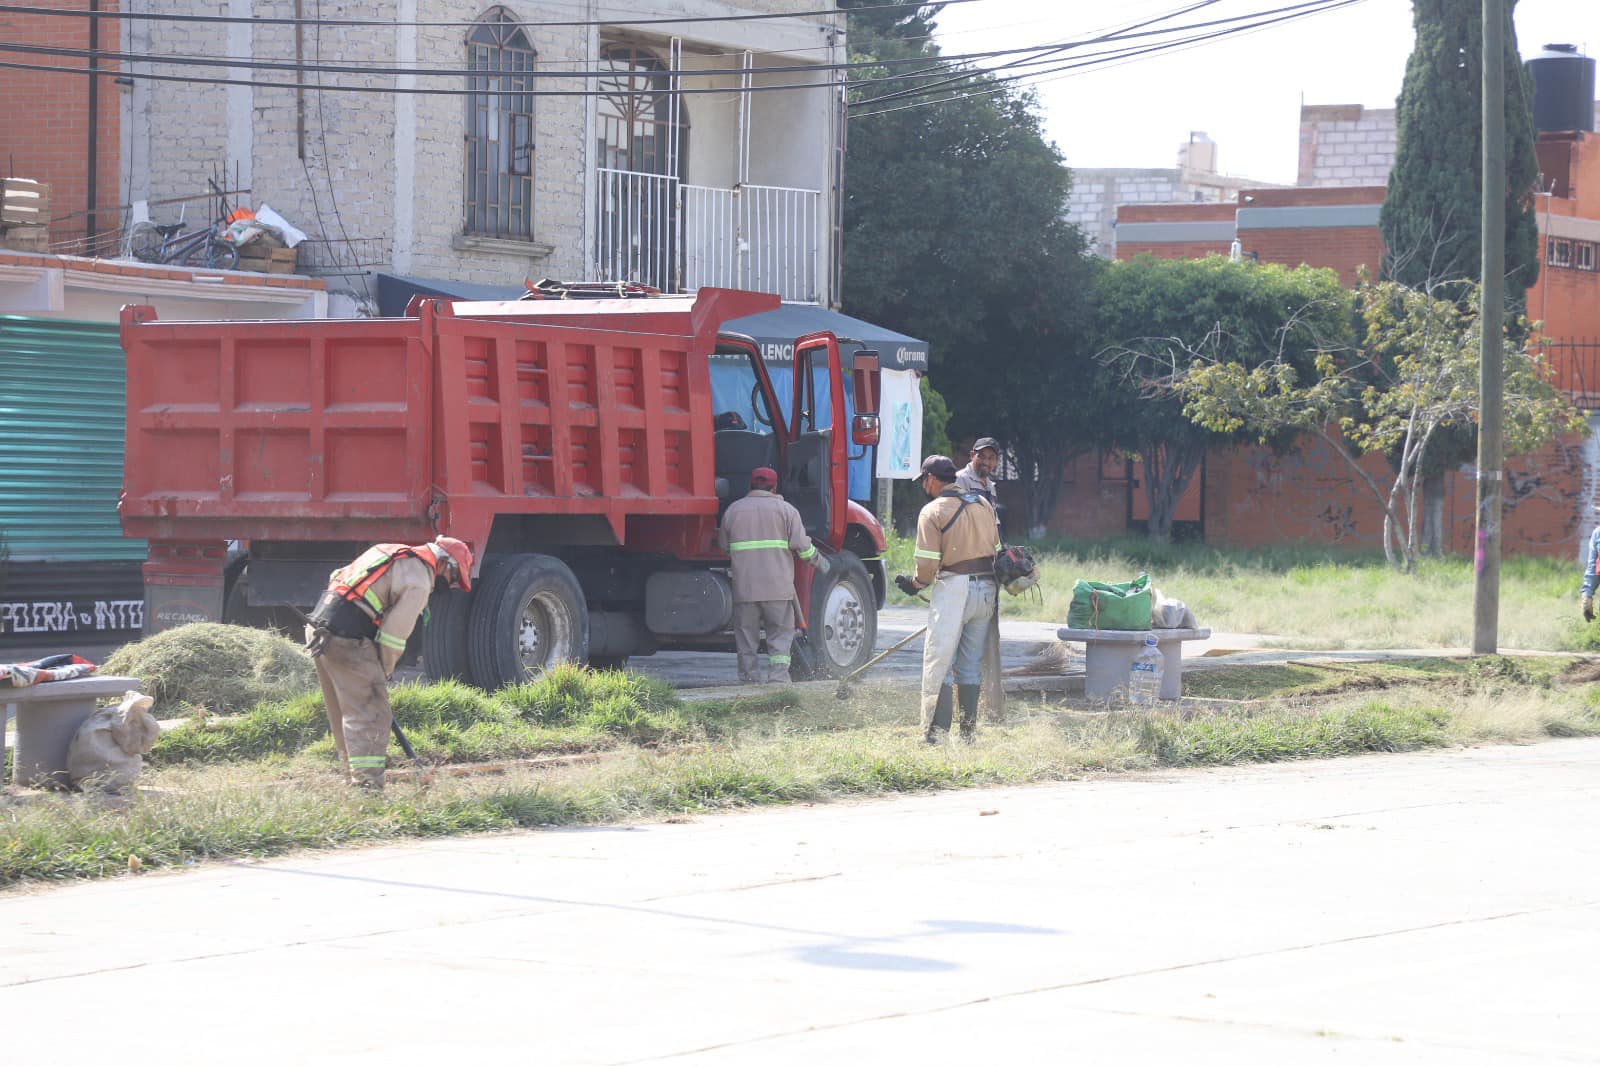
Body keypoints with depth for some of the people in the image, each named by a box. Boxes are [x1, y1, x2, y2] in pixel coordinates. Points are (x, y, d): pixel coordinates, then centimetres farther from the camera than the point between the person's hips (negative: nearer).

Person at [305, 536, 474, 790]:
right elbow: (395, 632, -11)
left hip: (320, 627, 10)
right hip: (347, 637, -10)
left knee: (343, 713, 18)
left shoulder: (391, 553, 22)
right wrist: (384, 671, 6)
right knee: (371, 715, -8)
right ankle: (367, 783, -14)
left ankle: (357, 777, 25)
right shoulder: (418, 581, -7)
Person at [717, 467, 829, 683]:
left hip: (744, 586, 2)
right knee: (780, 634, 4)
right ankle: (778, 677, -6)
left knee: (746, 635, 8)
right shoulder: (785, 509, 2)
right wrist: (820, 562, 13)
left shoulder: (734, 510, 9)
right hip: (778, 585, -2)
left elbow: (724, 546, 16)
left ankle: (749, 678, 7)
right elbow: (802, 545, -3)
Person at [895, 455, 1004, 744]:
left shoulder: (933, 511, -7)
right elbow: (997, 549, 16)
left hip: (953, 587, -6)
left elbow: (928, 562, -11)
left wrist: (916, 584, 8)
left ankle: (936, 733, -8)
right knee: (972, 665, 12)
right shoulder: (983, 504, 13)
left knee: (939, 664, -4)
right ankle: (969, 733, 12)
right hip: (987, 589, 6)